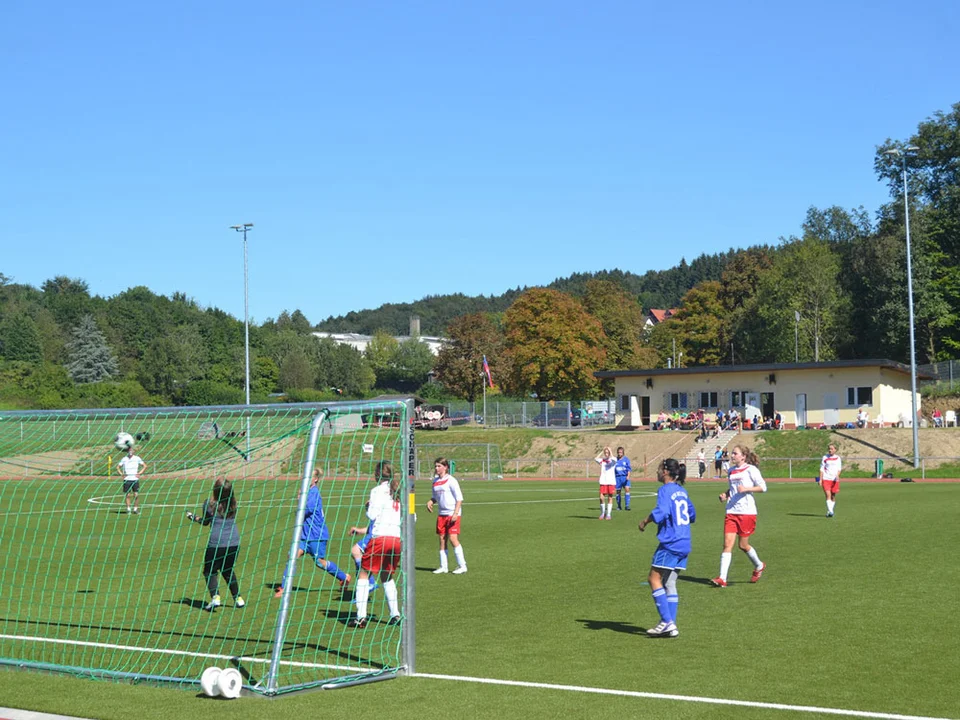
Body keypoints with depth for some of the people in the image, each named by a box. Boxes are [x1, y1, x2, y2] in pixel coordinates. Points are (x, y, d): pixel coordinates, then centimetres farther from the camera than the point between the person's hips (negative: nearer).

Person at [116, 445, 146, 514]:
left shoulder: (137, 458, 3)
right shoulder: (124, 459, 4)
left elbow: (145, 466, 10)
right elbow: (118, 467, 12)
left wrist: (139, 473, 0)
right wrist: (121, 474, -2)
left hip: (135, 479, 0)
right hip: (127, 480, 0)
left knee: (136, 495, -4)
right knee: (127, 495, 0)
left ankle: (135, 509, 6)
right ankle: (128, 509, 9)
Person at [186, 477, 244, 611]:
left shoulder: (209, 503, -6)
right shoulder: (233, 504, 3)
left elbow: (205, 521, 10)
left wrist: (192, 517, 27)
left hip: (216, 543, -4)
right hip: (234, 543, 4)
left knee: (210, 571, 9)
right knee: (228, 570, 23)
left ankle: (215, 596, -11)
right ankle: (238, 598, 21)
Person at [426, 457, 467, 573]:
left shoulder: (451, 480, -9)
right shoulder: (435, 481, 11)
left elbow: (459, 498, -10)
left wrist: (456, 513, -18)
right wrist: (430, 502, -1)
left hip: (452, 514, -7)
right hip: (441, 513, 7)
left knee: (453, 538, -12)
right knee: (442, 539, 6)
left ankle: (462, 566, -4)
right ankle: (443, 566, 12)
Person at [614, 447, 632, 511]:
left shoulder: (626, 459, 4)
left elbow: (629, 469, -1)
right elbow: (613, 470, 13)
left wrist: (628, 476, -15)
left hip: (625, 477, -2)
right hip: (618, 477, 2)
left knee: (627, 489, -17)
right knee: (618, 491, 4)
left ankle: (627, 505, -15)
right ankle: (619, 506, 17)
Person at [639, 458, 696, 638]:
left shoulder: (665, 490, -11)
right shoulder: (681, 491, 14)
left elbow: (661, 511, -26)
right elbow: (692, 514, 24)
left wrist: (646, 520, -11)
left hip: (670, 543, -8)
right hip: (684, 544, 8)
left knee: (654, 579, -1)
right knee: (670, 583, 11)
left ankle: (667, 622, -7)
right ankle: (671, 626, 9)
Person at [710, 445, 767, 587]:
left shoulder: (750, 469, -5)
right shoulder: (731, 471, 13)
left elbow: (763, 487, -7)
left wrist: (746, 489, -19)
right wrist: (725, 494, 7)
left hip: (747, 512, -5)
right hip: (732, 512, 5)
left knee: (743, 545, 5)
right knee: (727, 544, -6)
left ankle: (759, 566, 34)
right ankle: (722, 578, -10)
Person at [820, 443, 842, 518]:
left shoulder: (837, 458, 9)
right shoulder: (825, 457, 7)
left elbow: (839, 468, 4)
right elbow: (822, 469, 7)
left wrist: (837, 476, -16)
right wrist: (820, 479, 0)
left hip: (835, 479, 1)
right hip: (826, 479, -1)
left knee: (833, 496, 7)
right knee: (828, 495, -15)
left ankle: (829, 511, 19)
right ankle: (830, 511, -21)